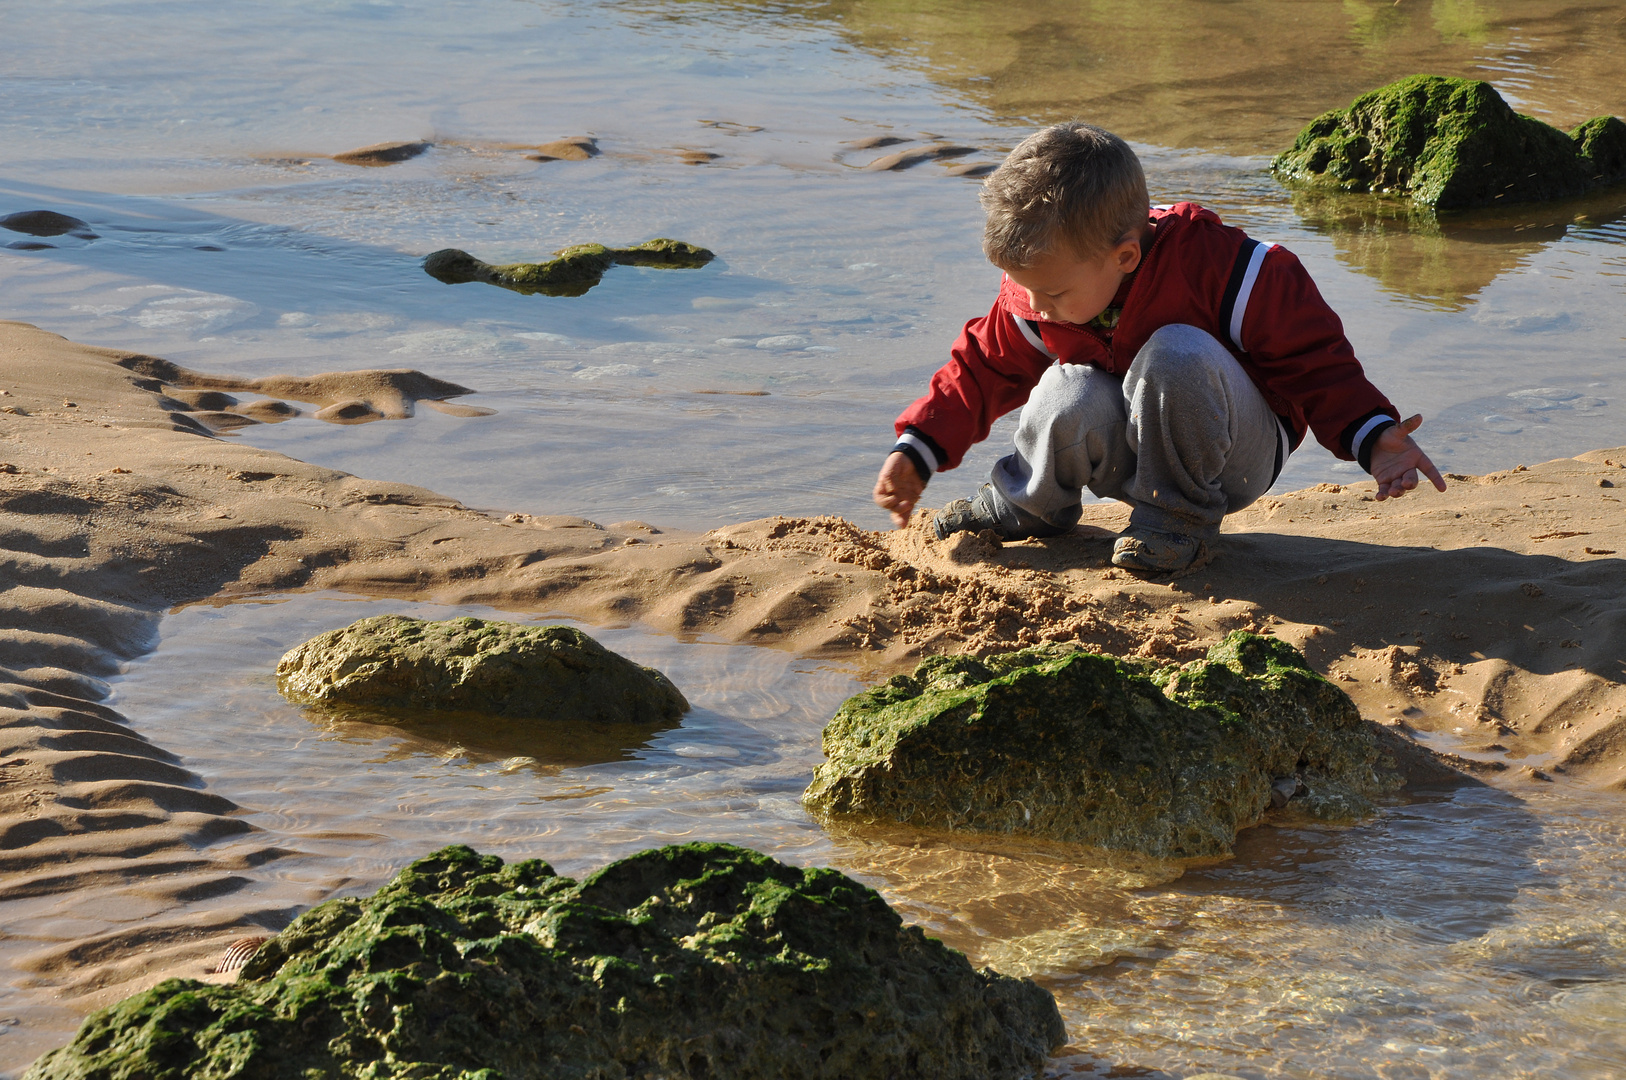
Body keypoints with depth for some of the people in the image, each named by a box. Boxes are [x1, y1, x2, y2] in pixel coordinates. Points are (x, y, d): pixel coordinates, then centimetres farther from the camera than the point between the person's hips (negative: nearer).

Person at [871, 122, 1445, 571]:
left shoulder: (1211, 264, -26)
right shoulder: (1036, 290, -11)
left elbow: (1313, 355, -18)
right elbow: (985, 367, 7)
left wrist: (1373, 437, -29)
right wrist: (917, 451, -1)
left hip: (1233, 453, -4)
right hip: (1129, 458, 4)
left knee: (1176, 354, -36)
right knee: (1070, 397, -31)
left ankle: (1179, 518, -14)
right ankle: (1022, 506, 2)